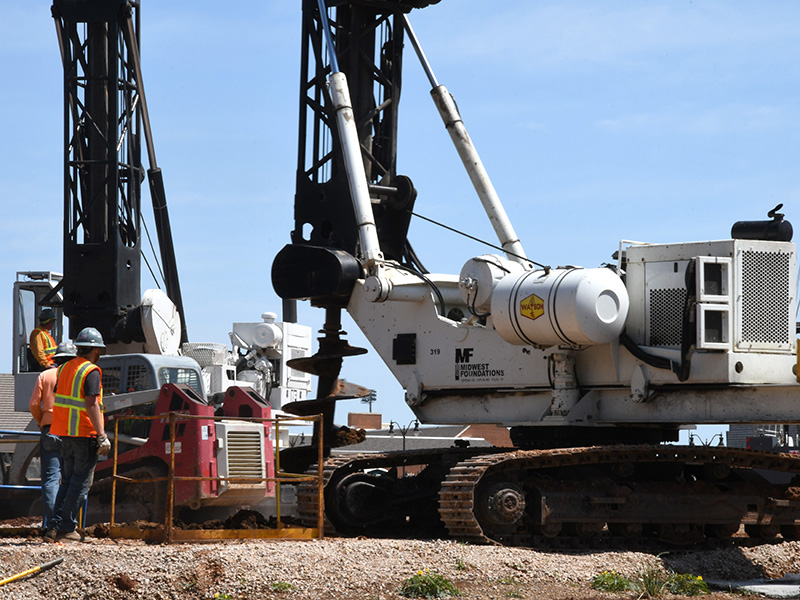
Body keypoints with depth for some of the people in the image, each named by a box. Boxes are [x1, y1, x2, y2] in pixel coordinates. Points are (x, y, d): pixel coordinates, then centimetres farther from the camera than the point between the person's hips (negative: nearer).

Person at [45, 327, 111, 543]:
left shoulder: (64, 369, 12)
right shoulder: (91, 372, -12)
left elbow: (58, 400, 16)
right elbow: (91, 405, -21)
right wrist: (101, 435, -22)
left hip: (65, 435, 8)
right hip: (85, 435, -8)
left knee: (67, 481, 15)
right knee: (81, 483, -1)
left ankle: (55, 525, 9)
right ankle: (66, 527, -3)